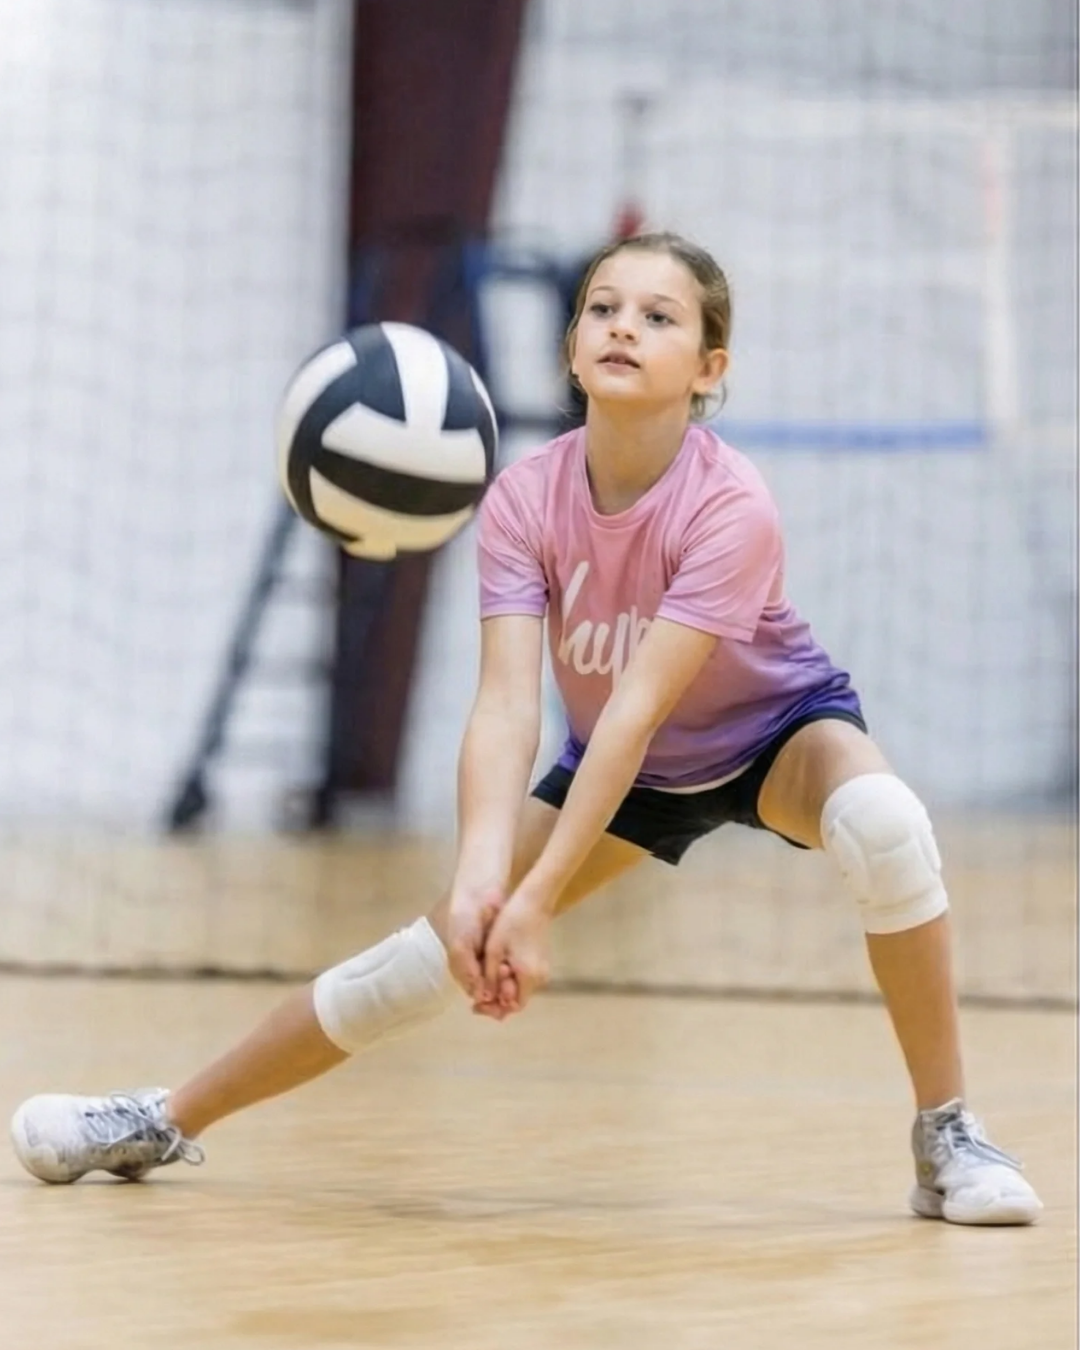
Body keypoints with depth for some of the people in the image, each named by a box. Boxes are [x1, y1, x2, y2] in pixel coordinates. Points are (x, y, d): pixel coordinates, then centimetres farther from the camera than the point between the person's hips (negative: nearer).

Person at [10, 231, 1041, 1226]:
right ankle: (168, 1123, 11)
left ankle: (947, 1139, -22)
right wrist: (478, 879, -49)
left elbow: (639, 705, -38)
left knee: (881, 822, -36)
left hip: (774, 729, -3)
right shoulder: (525, 501, -22)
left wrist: (536, 901, -44)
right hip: (624, 769, 3)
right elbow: (505, 704, -31)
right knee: (436, 954, -5)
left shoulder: (730, 507, -33)